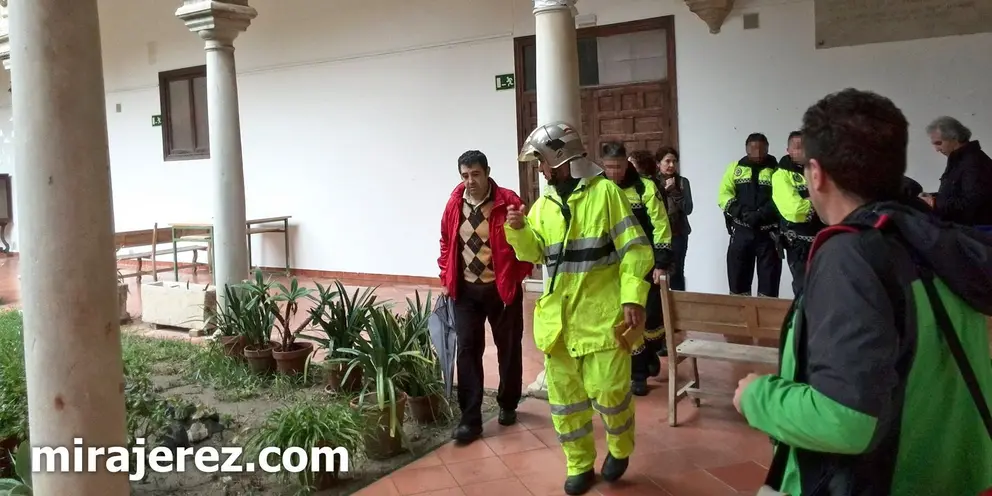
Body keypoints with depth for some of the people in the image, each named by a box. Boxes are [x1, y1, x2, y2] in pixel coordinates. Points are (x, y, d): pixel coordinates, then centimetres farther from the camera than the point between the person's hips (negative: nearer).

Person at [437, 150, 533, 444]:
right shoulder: (454, 205, 1)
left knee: (508, 348, 12)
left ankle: (508, 405, 32)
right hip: (465, 290, 3)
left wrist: (518, 276, -9)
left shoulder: (508, 202, -12)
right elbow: (446, 243, 12)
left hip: (502, 288, -2)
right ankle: (470, 419, 5)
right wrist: (446, 279, 8)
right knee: (467, 350, 0)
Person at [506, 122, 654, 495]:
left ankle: (620, 449, 29)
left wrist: (632, 298, -18)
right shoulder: (543, 204, 9)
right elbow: (535, 253, 13)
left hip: (602, 315, -5)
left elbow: (636, 250, -10)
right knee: (564, 397, 10)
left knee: (609, 392, -1)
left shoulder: (605, 192, -7)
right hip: (558, 317, 5)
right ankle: (579, 465, 28)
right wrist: (519, 230, -6)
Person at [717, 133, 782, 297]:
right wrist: (740, 212, -16)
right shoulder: (735, 168, 9)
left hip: (768, 233, -2)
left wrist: (761, 214, -23)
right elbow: (724, 194, 0)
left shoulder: (776, 170, 2)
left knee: (769, 283, 4)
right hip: (741, 232, 2)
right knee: (737, 280, 6)